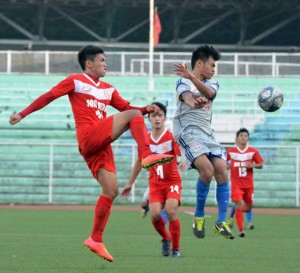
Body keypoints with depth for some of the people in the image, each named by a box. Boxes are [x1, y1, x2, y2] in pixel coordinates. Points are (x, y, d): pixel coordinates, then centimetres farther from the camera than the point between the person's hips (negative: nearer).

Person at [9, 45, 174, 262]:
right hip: (89, 137, -7)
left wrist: (147, 109, 3)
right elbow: (48, 97, 4)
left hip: (101, 144, 7)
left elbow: (126, 107, 22)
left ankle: (96, 239, 5)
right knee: (133, 115, -17)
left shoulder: (108, 89, 25)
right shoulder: (75, 81, 6)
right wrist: (22, 114, -2)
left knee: (111, 191, 1)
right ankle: (147, 156, -32)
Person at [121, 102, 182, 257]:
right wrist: (129, 184, 21)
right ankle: (165, 238, 15)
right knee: (155, 214, -16)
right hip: (155, 183, 3)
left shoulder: (172, 137, -8)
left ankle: (176, 248, -5)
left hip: (172, 181, -3)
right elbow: (140, 162, 15)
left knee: (171, 211, -22)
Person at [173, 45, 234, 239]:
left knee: (222, 171, -9)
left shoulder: (212, 84, 14)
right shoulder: (183, 82, -2)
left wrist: (191, 77, -32)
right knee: (207, 170, -23)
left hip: (207, 132, 6)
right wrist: (194, 103, -52)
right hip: (188, 130, -6)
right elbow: (186, 97, -26)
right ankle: (199, 217, -5)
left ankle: (221, 222, -3)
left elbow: (208, 93, -13)